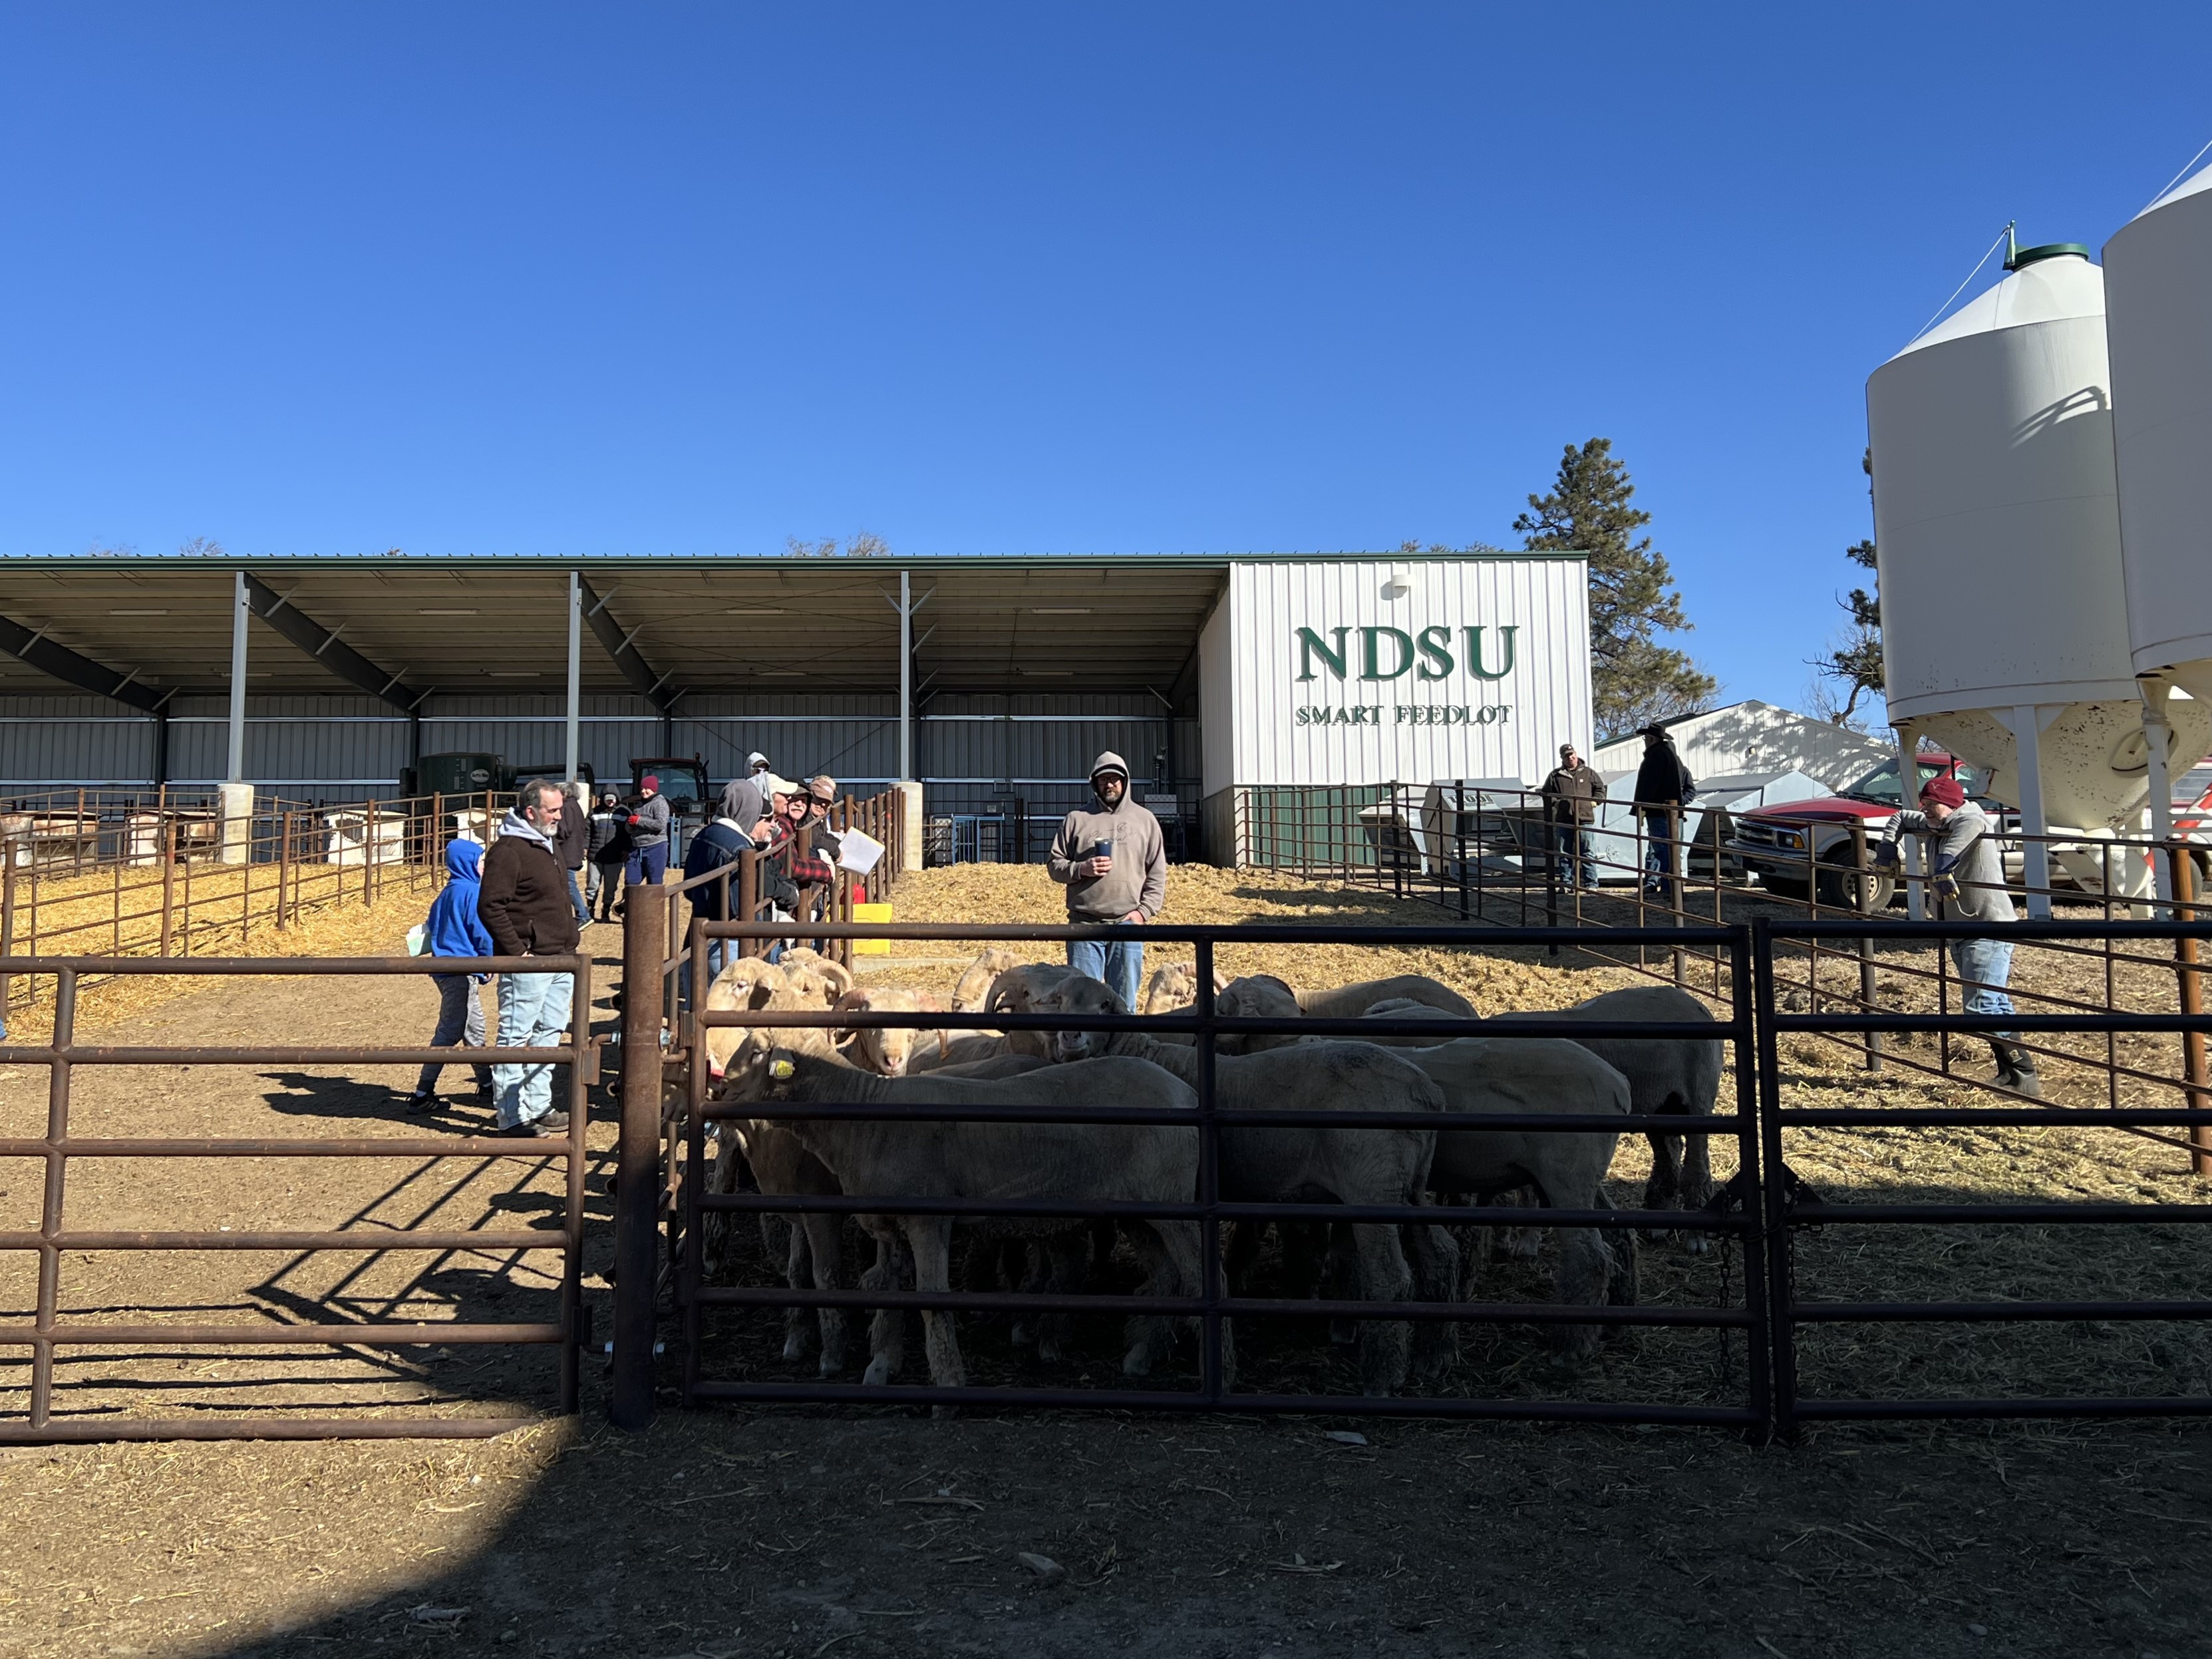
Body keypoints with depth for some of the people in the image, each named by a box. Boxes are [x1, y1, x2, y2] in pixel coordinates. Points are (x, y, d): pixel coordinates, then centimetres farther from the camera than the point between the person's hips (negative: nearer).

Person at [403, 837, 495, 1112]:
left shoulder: (448, 892, 13)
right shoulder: (471, 892, -14)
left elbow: (432, 926, 20)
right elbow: (482, 932, -14)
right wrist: (490, 964, -1)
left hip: (445, 968, 10)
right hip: (461, 972, -10)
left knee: (474, 1026, 18)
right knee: (450, 1033, -6)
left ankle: (487, 1082, 29)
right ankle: (422, 1094, -3)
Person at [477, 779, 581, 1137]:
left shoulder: (547, 846, 17)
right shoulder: (508, 850, -14)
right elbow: (490, 907, -19)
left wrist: (571, 931, 16)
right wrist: (516, 952, -19)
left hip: (561, 960, 10)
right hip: (528, 962, -10)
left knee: (549, 1034, 15)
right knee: (515, 1038, -2)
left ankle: (538, 1107, 25)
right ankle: (513, 1118, 4)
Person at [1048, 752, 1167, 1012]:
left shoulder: (1144, 819, 11)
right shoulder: (1077, 819, 9)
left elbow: (1157, 874, 9)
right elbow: (1054, 865, 9)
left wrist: (1144, 910, -2)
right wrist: (1081, 869, -11)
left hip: (1128, 923, 1)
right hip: (1084, 924, 0)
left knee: (1124, 1001, 5)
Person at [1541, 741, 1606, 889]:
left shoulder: (1588, 772, 10)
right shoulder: (1555, 776, 9)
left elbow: (1600, 789, 16)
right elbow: (1547, 795, 13)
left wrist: (1595, 801, 2)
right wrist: (1556, 804, 0)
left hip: (1584, 819, -1)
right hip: (1563, 821, 1)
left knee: (1588, 853, -2)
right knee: (1564, 854, 5)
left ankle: (1591, 884, 2)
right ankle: (1566, 883, 13)